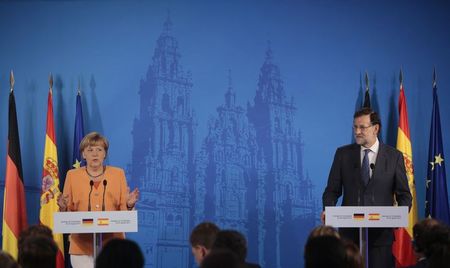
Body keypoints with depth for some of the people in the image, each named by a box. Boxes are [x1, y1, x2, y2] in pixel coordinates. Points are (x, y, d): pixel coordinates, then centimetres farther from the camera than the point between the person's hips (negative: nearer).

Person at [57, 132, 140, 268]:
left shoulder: (118, 174, 6)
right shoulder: (72, 175, 5)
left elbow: (123, 212, 6)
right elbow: (68, 213, 6)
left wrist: (129, 205, -14)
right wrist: (63, 208, -15)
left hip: (111, 244, 0)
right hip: (82, 246, 0)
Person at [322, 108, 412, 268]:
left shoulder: (394, 156, 3)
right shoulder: (343, 154, 6)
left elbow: (404, 194, 5)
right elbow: (333, 189, 8)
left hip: (381, 232, -1)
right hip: (349, 230, 1)